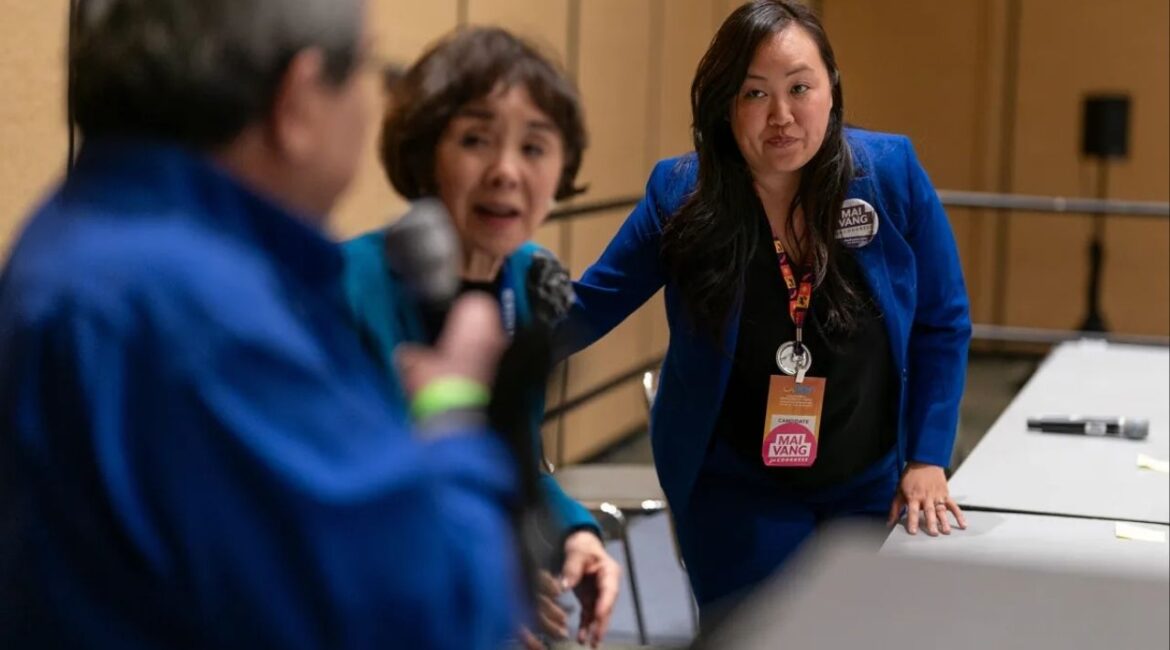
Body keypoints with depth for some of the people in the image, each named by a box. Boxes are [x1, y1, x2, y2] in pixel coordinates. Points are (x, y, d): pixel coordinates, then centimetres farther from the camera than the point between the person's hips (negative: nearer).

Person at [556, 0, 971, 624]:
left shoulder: (891, 173, -13)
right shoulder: (680, 193, -15)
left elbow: (941, 325, -4)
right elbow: (588, 308, -8)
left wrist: (927, 461, -5)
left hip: (871, 486, 2)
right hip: (738, 492, -2)